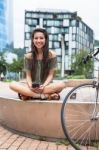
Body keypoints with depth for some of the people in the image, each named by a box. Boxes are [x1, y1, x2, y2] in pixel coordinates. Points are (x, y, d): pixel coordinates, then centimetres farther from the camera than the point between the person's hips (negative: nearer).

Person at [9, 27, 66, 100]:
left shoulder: (52, 55, -1)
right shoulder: (28, 56, 2)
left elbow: (51, 74, -2)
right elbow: (28, 75, 1)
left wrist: (43, 86, -21)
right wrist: (30, 86, -20)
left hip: (47, 85, -1)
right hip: (32, 88, 1)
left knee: (62, 84, -32)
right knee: (12, 84, -27)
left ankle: (29, 95, -27)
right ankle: (46, 96, -29)